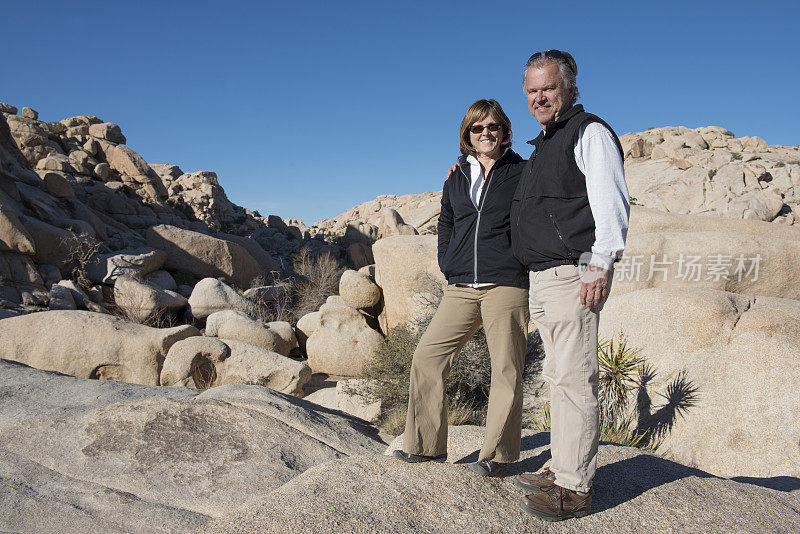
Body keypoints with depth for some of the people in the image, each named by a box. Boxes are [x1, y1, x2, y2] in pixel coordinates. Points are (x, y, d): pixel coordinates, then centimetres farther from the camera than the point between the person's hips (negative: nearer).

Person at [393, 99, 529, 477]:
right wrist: (449, 267, 12)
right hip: (461, 287, 5)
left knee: (506, 369, 0)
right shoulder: (456, 179, 18)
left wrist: (526, 263, -3)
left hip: (507, 285, -4)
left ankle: (497, 455, 15)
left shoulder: (523, 173, 6)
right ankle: (427, 445, 13)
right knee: (428, 355, 0)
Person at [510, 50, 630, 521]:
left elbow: (612, 203, -15)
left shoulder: (590, 132, -4)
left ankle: (575, 488, -1)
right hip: (542, 278, 10)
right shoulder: (542, 146, 23)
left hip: (574, 275, -10)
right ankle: (561, 468, 23)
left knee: (574, 379, -8)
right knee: (558, 377, 13)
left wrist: (600, 265, -23)